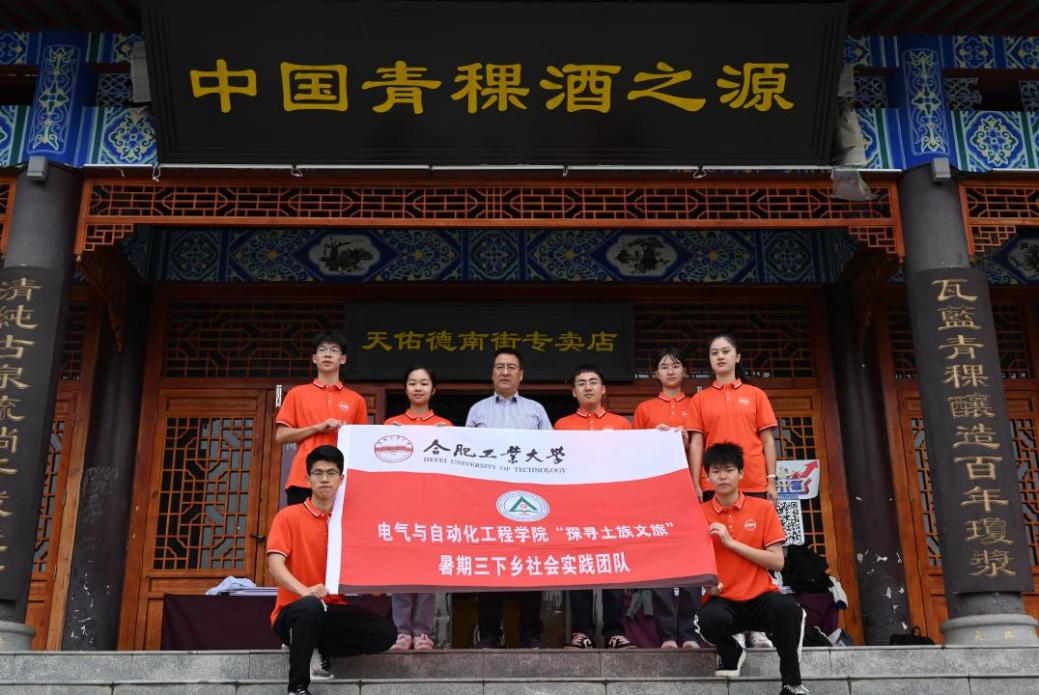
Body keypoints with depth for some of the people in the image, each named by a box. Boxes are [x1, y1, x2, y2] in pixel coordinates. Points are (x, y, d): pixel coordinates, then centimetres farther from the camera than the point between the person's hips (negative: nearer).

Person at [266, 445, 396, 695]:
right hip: (294, 611, -4)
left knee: (385, 632, -20)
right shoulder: (288, 516, -3)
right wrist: (305, 591, -33)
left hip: (334, 611, 4)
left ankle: (317, 651, -1)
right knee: (311, 606, -40)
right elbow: (275, 564, -15)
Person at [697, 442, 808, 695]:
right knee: (710, 618, -36)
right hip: (722, 601, 0)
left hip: (760, 598, 0)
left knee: (787, 607, -35)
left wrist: (731, 542, -13)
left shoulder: (763, 508, 3)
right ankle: (731, 653, 1)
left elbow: (777, 562, -4)